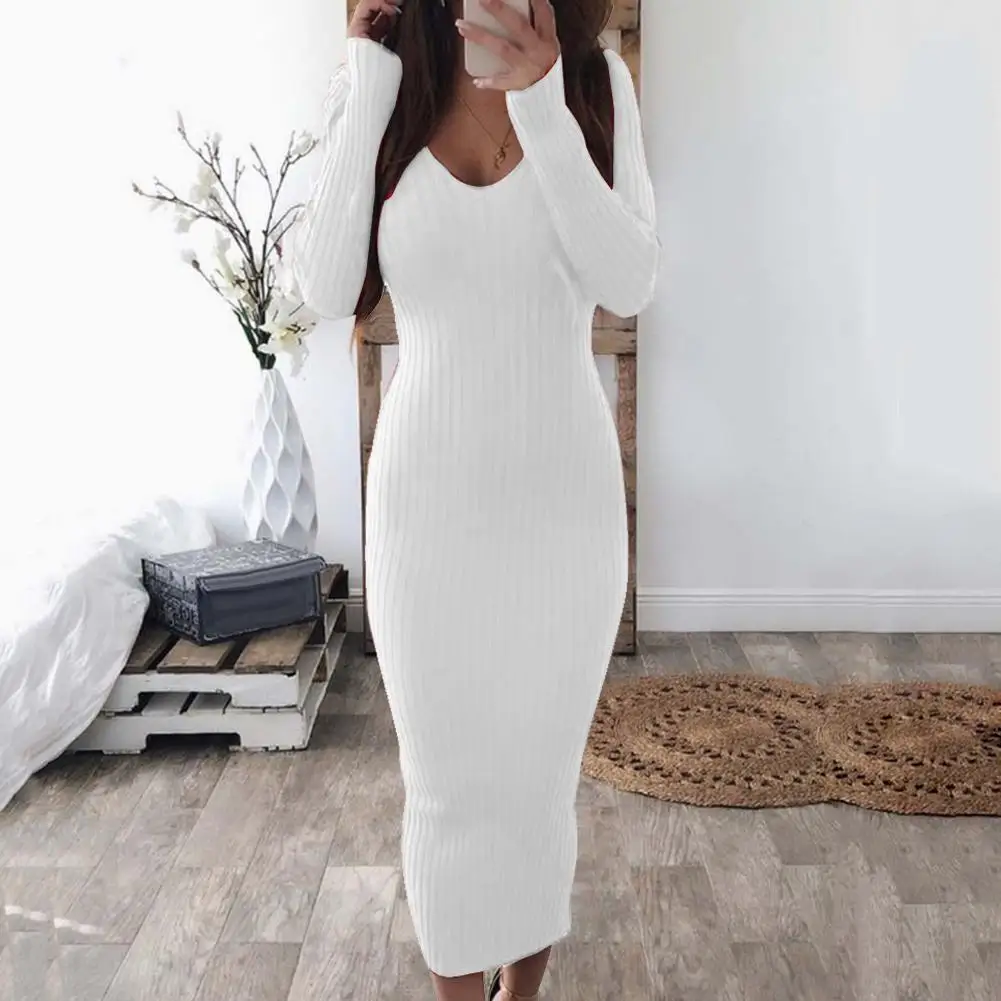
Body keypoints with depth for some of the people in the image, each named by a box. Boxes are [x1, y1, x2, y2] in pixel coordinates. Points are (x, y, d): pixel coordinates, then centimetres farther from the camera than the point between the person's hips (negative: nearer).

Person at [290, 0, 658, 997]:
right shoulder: (382, 82, 1)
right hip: (427, 492, 0)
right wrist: (369, 90, -12)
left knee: (537, 762, 13)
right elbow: (327, 290, -10)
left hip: (562, 490, 0)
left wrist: (541, 106, -20)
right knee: (444, 772, 11)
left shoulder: (595, 80, -1)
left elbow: (629, 283, -12)